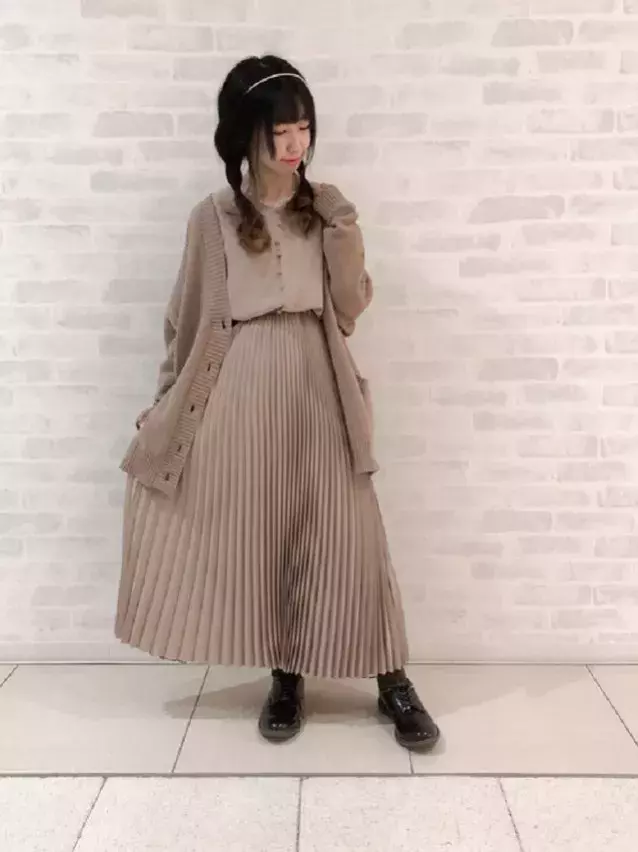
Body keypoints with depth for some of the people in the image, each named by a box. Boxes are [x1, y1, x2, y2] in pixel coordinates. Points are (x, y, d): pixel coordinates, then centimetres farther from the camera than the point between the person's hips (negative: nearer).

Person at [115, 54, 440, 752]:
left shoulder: (325, 208, 7)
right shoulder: (213, 218, 3)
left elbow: (351, 307, 1)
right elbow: (188, 319, 7)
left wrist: (343, 231, -10)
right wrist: (166, 403, 9)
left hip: (318, 386, 1)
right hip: (244, 389, 0)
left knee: (346, 532, 0)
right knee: (258, 534, 5)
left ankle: (392, 683, 14)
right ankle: (285, 676, 24)